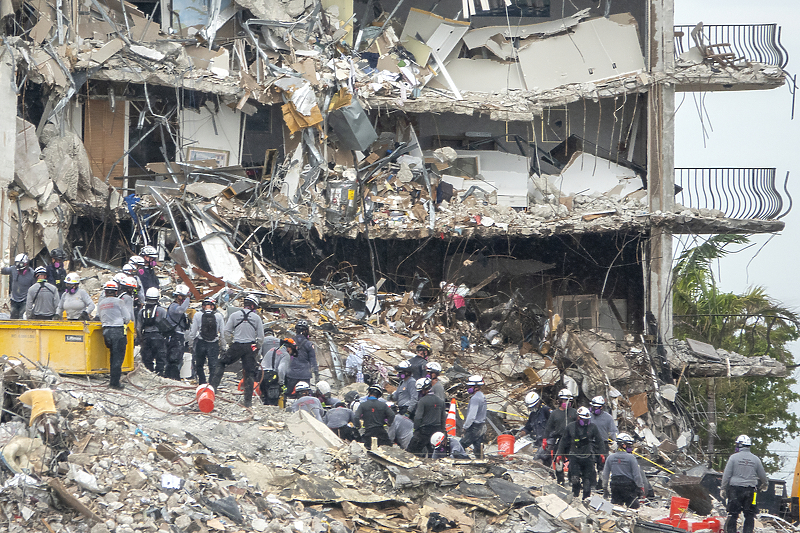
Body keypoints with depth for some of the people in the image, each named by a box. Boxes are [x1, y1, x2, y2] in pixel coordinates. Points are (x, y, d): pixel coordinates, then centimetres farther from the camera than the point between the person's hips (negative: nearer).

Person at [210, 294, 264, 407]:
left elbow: (227, 332, 2)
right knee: (249, 373, 5)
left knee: (221, 364, 19)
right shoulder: (257, 317, 2)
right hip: (250, 348, 0)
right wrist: (256, 347, 18)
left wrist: (230, 343, 16)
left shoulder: (234, 315, 1)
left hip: (236, 346, 0)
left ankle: (213, 386, 8)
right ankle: (248, 400, 3)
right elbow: (261, 337, 3)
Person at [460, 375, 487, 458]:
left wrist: (465, 427, -12)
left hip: (475, 427, -9)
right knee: (478, 449, 10)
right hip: (482, 427, 9)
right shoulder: (482, 396, 13)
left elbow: (472, 416, -23)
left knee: (461, 446, -6)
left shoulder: (475, 398, -18)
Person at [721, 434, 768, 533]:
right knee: (749, 515, 7)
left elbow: (726, 475, -5)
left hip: (735, 489, -2)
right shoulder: (755, 459, 4)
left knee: (733, 514, 2)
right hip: (750, 490, 2)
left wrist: (723, 488, 4)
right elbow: (762, 475, 15)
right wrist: (765, 484, 36)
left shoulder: (734, 457, -5)